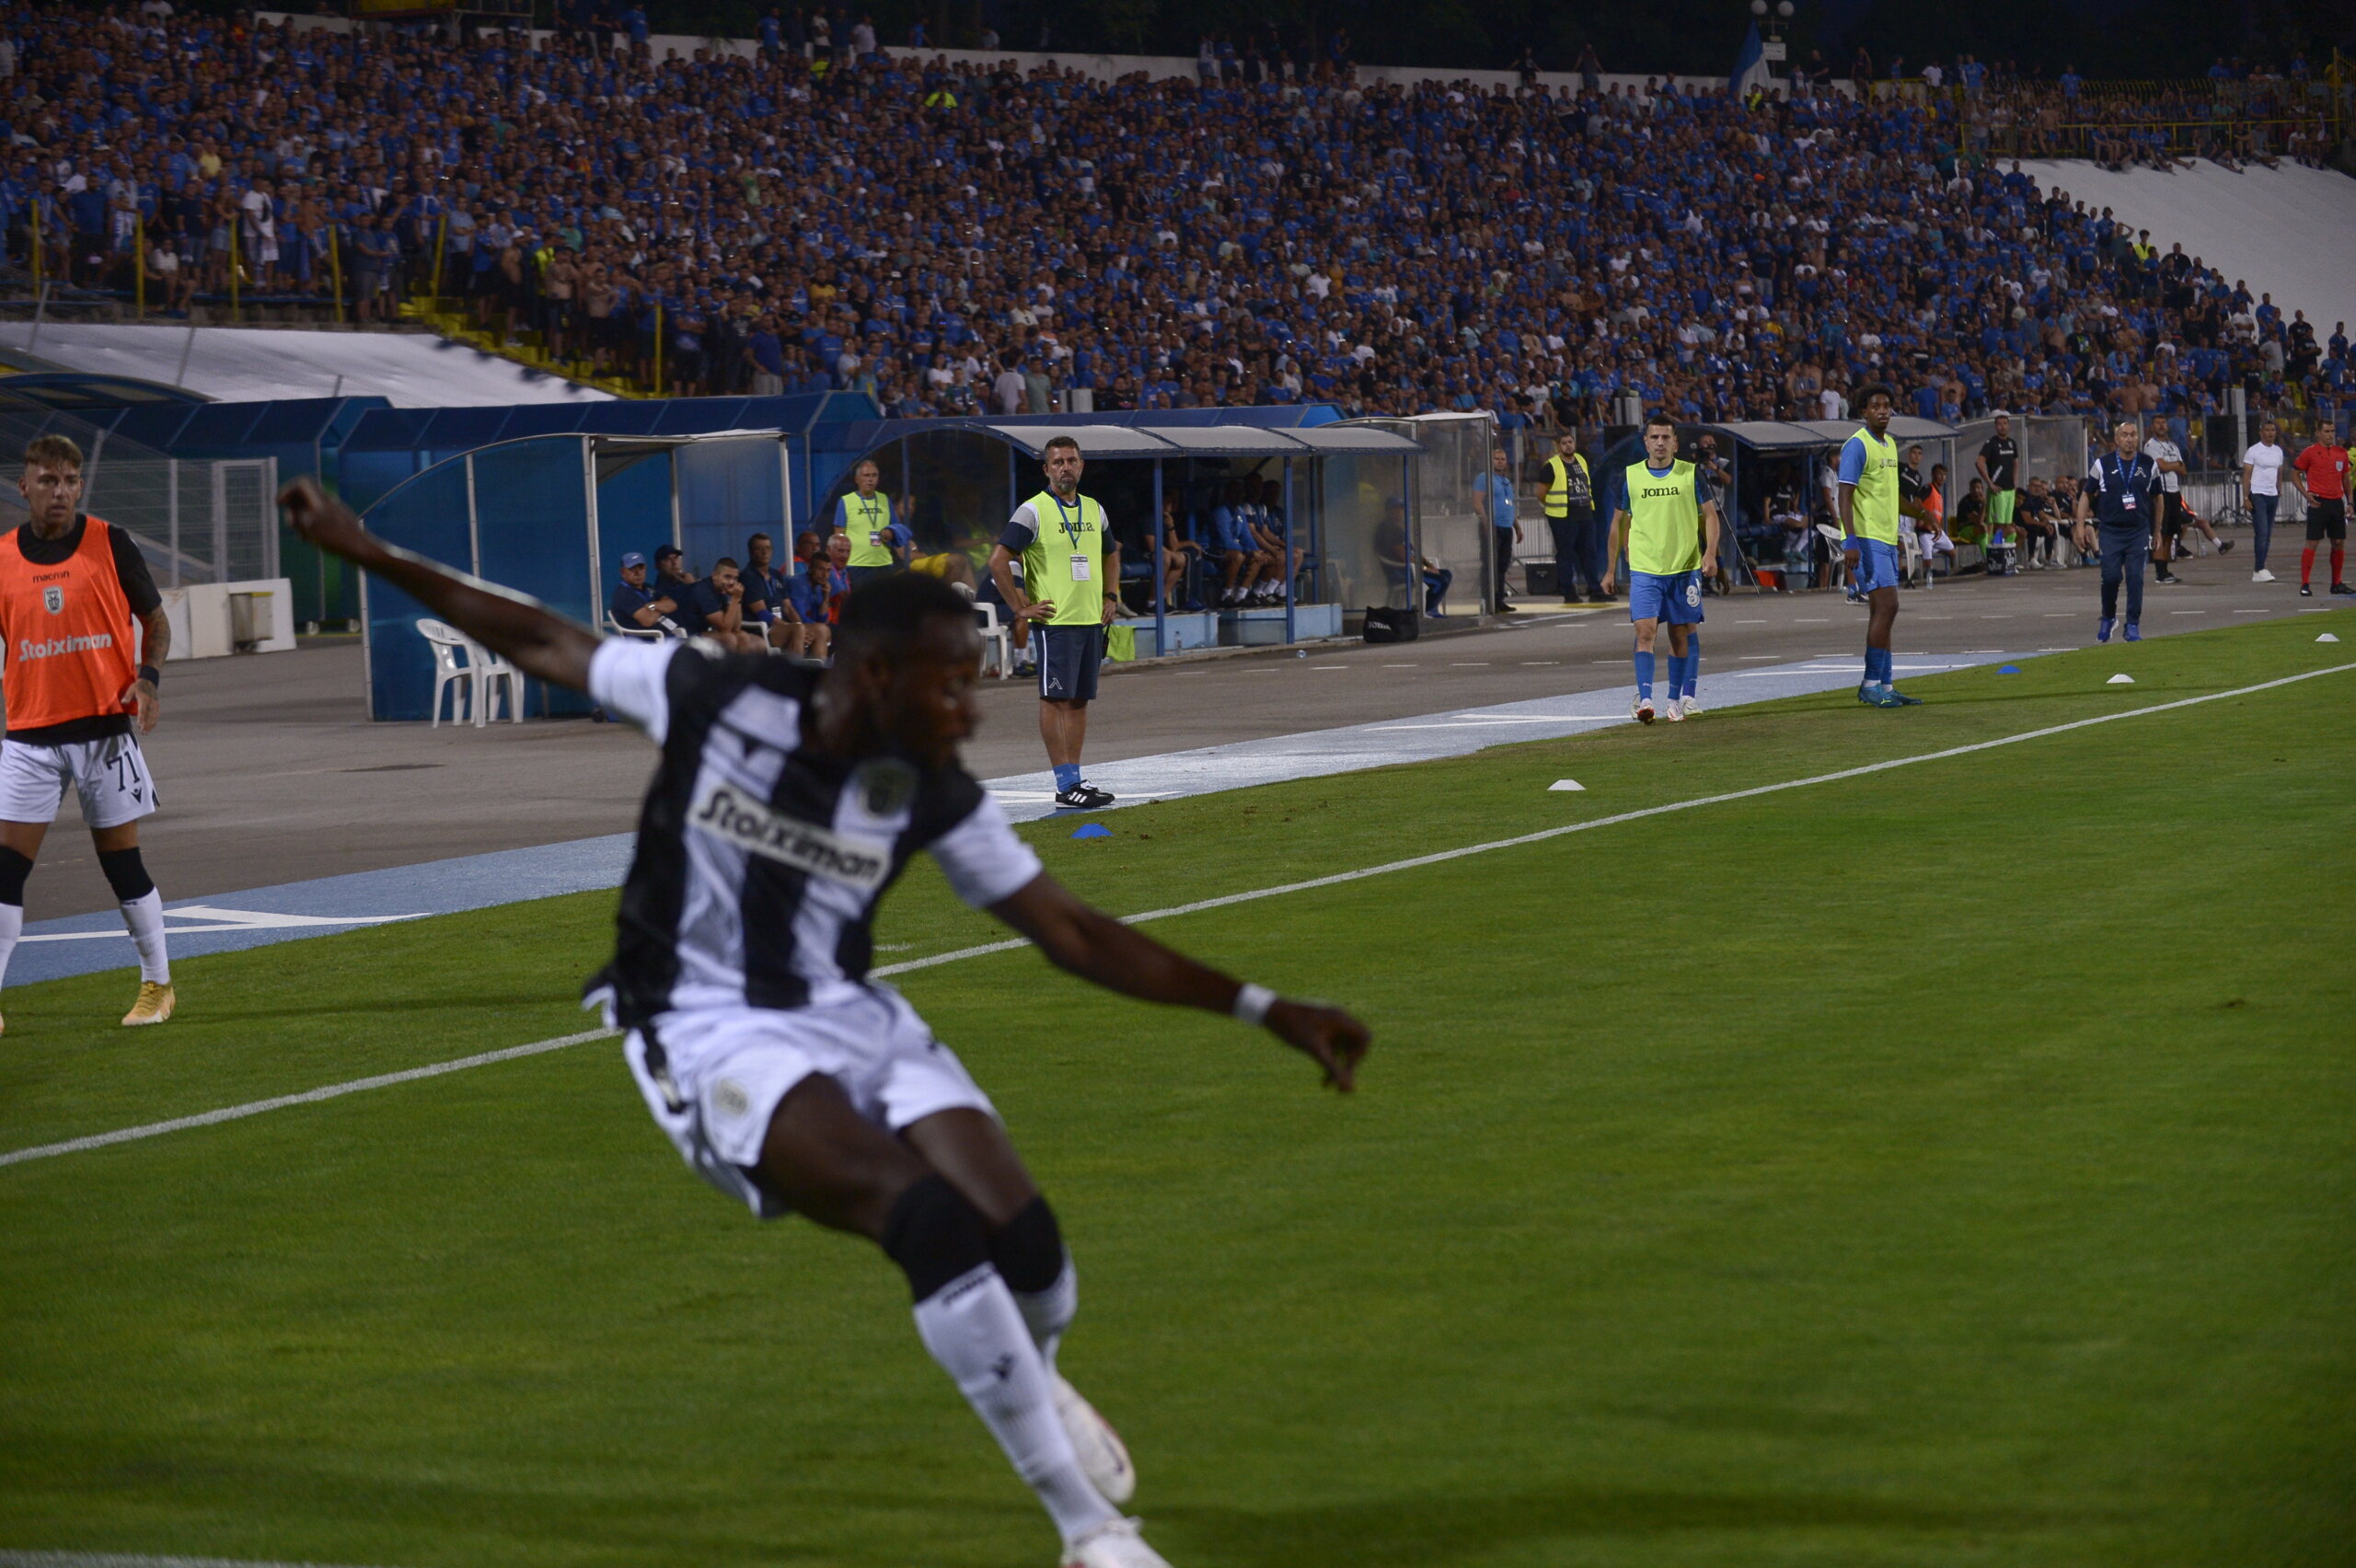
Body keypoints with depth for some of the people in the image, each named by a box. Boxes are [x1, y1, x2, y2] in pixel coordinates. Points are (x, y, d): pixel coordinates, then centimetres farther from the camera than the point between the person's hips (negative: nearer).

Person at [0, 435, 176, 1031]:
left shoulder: (110, 545, -2)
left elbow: (155, 622, 6)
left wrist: (148, 680, -11)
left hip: (105, 728, -2)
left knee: (123, 863, 5)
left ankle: (158, 986, 20)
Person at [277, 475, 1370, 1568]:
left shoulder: (931, 794, -5)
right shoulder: (712, 698, -13)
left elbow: (1074, 936, 1)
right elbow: (542, 644, 2)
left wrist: (1264, 1010, -4)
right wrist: (367, 552, 6)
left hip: (852, 1019, 4)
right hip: (716, 1035, -4)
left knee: (1025, 1239, -16)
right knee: (931, 1215, -29)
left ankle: (1033, 1384, 25)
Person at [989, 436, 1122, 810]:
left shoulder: (1094, 510, 14)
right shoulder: (1033, 511, -7)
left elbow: (1111, 554, 31)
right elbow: (998, 561, -12)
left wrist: (1109, 597, 18)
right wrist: (1020, 608, -12)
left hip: (1091, 620, 7)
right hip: (1055, 621, -7)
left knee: (1079, 699, 9)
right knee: (1055, 699, -6)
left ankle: (1075, 778, 13)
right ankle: (1066, 785, -7)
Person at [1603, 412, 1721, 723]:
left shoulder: (1691, 474, 3)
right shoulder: (1630, 476, 5)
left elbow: (1710, 515, 6)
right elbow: (1619, 523, 13)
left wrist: (1710, 553, -10)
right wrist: (1611, 569, 12)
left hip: (1684, 567, 0)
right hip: (1644, 569, 0)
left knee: (1681, 634, 7)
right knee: (1645, 631, -14)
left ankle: (1676, 700, 20)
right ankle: (1644, 700, -19)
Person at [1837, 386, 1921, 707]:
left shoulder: (1890, 445, 17)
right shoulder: (1857, 445, -10)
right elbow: (1845, 496, -15)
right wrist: (1850, 541, -24)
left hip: (1886, 539, 9)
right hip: (1867, 540, -9)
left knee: (1883, 612, 8)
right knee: (1886, 606, -14)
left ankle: (1885, 686, 11)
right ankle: (1871, 684, -10)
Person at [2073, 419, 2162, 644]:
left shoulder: (2148, 465, 5)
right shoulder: (2102, 464, 1)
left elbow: (2156, 498, 15)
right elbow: (2086, 495, 7)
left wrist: (2157, 530, 16)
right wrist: (2081, 525, 0)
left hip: (2139, 530, 1)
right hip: (2110, 530, -1)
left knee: (2135, 578, -5)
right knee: (2110, 577, -6)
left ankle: (2133, 625, 3)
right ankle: (2108, 618, 18)